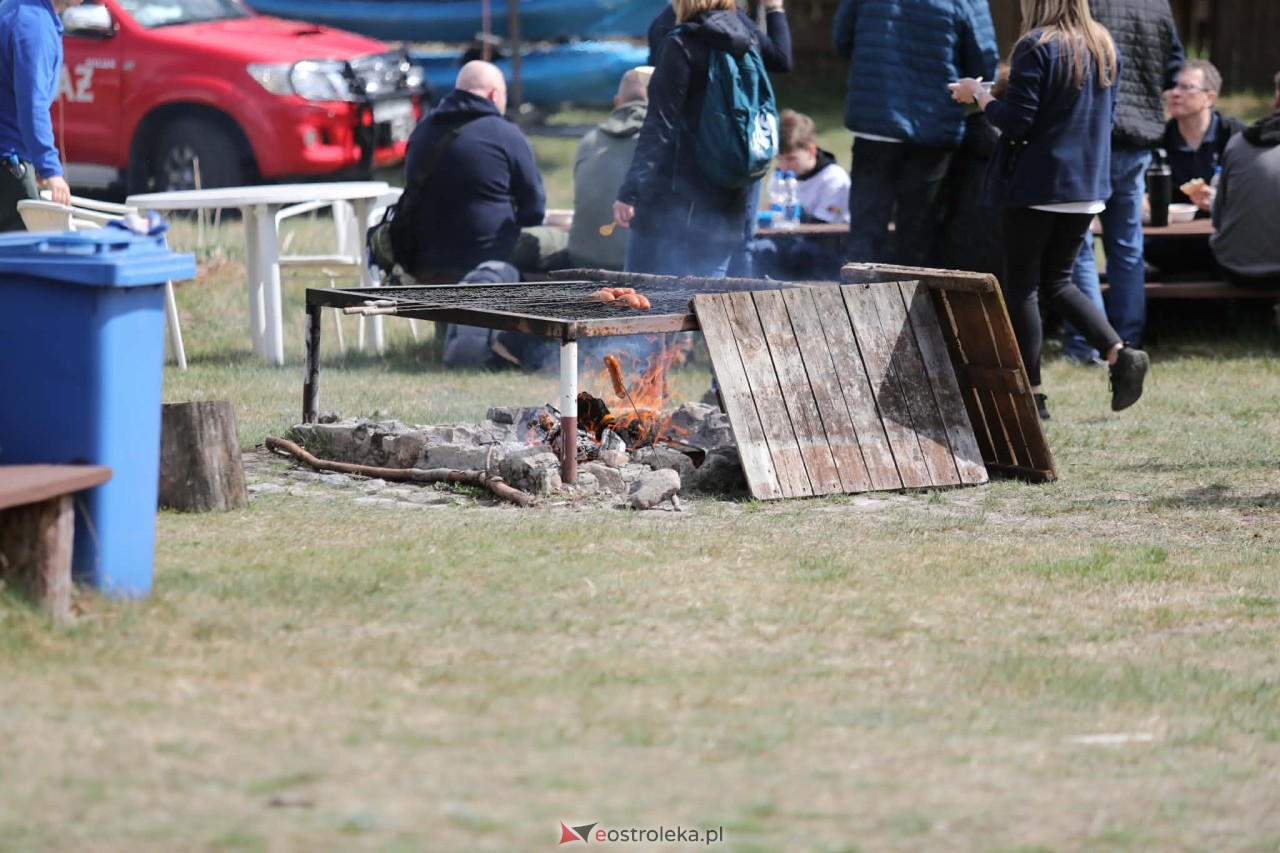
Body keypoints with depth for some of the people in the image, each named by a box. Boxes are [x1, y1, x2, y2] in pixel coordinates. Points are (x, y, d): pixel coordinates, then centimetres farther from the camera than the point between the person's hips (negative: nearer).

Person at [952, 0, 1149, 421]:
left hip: (1037, 183, -7)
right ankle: (1120, 353, -1)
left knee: (1021, 286, 4)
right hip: (1088, 185, 7)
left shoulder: (1036, 47, -15)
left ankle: (1031, 393, 4)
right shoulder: (1103, 46, 8)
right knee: (1057, 280, 18)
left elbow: (1015, 122, -17)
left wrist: (978, 95, -2)